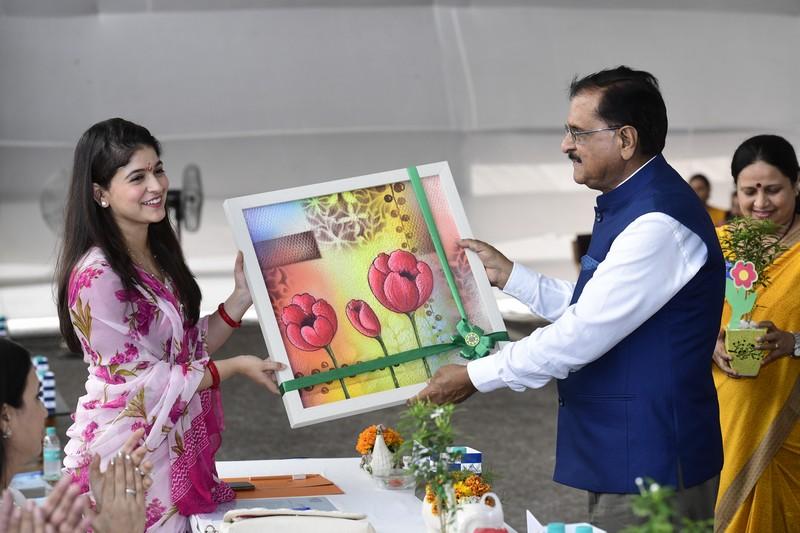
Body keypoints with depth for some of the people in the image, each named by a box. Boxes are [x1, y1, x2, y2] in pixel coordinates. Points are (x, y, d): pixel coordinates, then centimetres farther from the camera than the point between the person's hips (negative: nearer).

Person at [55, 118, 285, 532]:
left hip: (177, 447, 8)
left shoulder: (158, 257, 7)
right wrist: (236, 367, -11)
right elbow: (146, 380, -17)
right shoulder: (96, 277, -19)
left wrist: (241, 298, 0)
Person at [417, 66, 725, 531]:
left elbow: (583, 334, -23)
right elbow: (589, 308, 18)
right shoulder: (630, 206, 11)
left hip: (650, 463, -10)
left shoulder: (659, 223, -22)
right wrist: (507, 274, 15)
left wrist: (476, 377, -15)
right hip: (623, 454, 10)